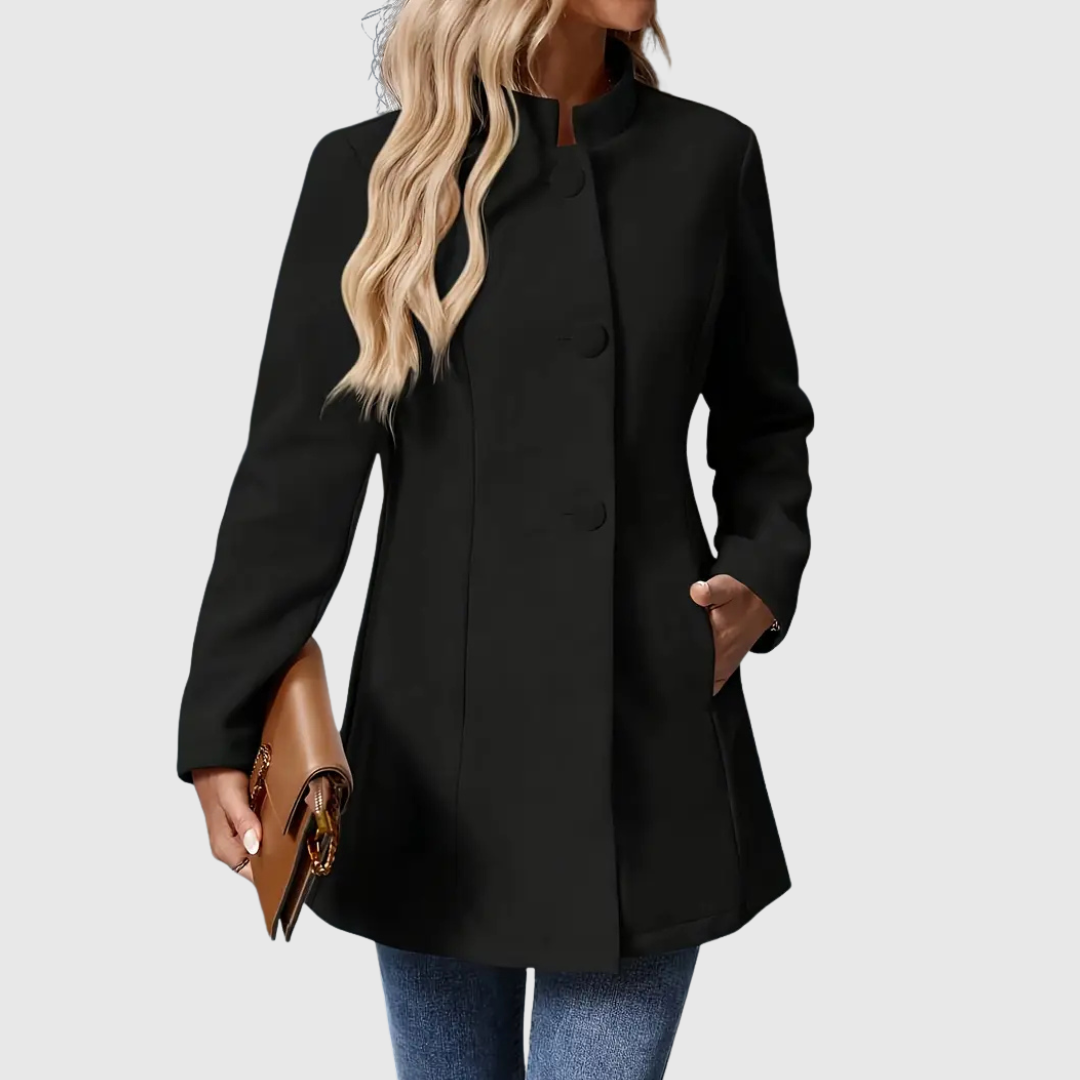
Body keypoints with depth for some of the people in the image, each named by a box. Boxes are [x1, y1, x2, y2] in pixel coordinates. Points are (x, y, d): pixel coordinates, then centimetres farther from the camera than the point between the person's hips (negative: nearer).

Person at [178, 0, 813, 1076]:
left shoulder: (708, 159, 3)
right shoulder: (370, 175, -2)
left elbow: (762, 426, 14)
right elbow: (295, 470, -3)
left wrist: (763, 583, -3)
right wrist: (221, 732, -6)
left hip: (652, 740, 1)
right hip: (445, 746, 0)